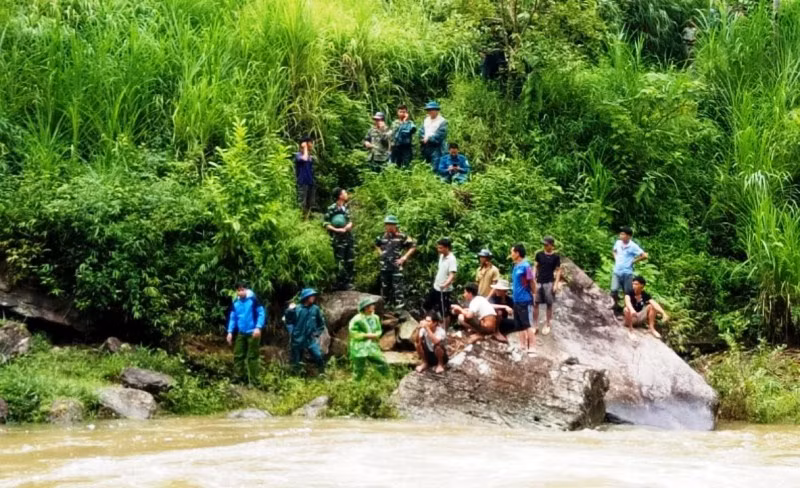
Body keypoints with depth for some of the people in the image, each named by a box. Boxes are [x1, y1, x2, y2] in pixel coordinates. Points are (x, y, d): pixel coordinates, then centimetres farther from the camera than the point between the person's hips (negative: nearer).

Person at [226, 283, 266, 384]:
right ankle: (239, 378, 19)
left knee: (252, 357, -2)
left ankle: (253, 381, 3)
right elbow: (232, 317, 12)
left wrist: (258, 327, -23)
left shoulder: (253, 299, -13)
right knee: (238, 355, 8)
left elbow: (262, 313, -13)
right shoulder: (235, 302, 5)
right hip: (241, 333, 6)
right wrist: (230, 332, 5)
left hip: (253, 333, -6)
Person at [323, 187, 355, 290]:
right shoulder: (332, 209, -10)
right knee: (340, 263, -5)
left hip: (349, 237, 7)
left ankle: (348, 282, 17)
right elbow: (326, 224, -12)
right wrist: (337, 230, -20)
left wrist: (349, 225, -5)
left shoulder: (346, 207, 12)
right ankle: (340, 284, 2)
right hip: (338, 239, -7)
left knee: (351, 262, 9)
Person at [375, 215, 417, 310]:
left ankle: (399, 308, -6)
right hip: (385, 266, 6)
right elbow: (377, 244, 30)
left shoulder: (401, 237, -8)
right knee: (385, 288, 13)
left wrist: (404, 257, -8)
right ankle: (387, 306, 27)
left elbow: (413, 247, -3)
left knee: (398, 288, -9)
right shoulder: (382, 237, 7)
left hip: (396, 267, -6)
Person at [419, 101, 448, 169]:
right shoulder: (426, 120, 19)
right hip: (426, 147, 7)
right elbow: (422, 132, 15)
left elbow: (440, 134, -13)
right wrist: (423, 139, -5)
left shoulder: (442, 121, -4)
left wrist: (429, 139, -14)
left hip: (437, 147, -7)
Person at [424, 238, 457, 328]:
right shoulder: (442, 256, 6)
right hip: (436, 287, 9)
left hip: (445, 290, -9)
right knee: (427, 305, 19)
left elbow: (452, 275, -30)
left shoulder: (451, 259, -21)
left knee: (445, 313, 0)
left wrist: (445, 284, -47)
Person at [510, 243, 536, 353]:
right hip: (517, 301, 9)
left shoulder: (526, 266, -13)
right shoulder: (515, 266, 11)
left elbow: (532, 282, -9)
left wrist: (533, 295, -5)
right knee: (520, 327, 12)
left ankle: (531, 349, -4)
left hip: (525, 300, -9)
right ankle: (524, 347, 18)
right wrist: (513, 295, 16)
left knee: (529, 326, -6)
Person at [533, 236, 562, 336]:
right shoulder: (539, 254, 3)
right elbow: (535, 267, 8)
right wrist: (533, 280, 0)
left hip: (549, 283, -2)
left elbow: (558, 271, 0)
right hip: (539, 282, 2)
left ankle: (547, 325, 17)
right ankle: (535, 325, 10)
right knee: (535, 303, 2)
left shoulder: (556, 256, -3)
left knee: (549, 304, 5)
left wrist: (556, 284, -7)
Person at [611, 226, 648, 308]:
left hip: (627, 273, -3)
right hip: (617, 272, 3)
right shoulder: (618, 243, 4)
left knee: (628, 293, 5)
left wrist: (633, 261, -8)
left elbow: (645, 256, -14)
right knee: (614, 290, -8)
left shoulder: (633, 246, -11)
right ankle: (615, 305, 14)